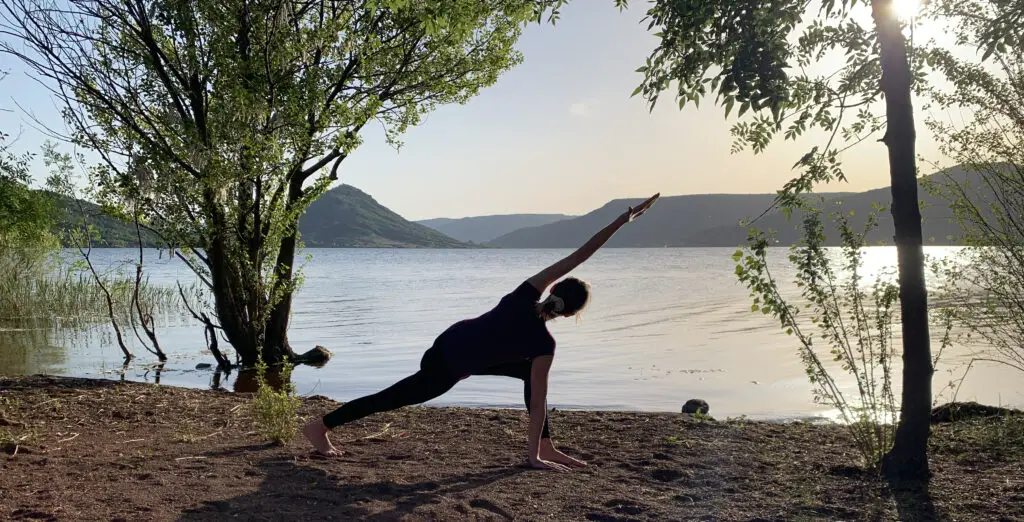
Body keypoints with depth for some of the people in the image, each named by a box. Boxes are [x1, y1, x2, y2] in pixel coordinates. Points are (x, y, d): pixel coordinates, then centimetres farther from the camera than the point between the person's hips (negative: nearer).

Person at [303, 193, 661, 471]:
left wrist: (622, 219, -9)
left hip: (453, 340, 8)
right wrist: (533, 456, -9)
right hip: (450, 366, -7)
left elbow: (576, 256, -10)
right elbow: (538, 400, -17)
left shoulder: (528, 293, -10)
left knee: (528, 371, 12)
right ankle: (319, 426, 20)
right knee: (398, 396, 7)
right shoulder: (544, 344, -22)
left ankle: (547, 447, 15)